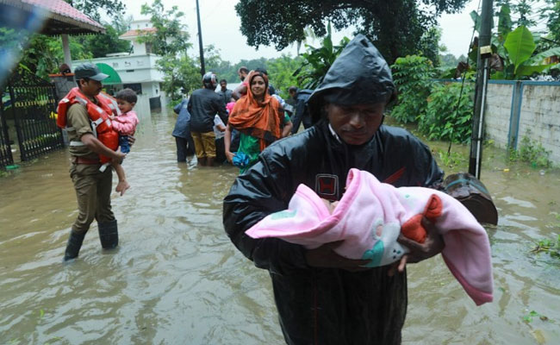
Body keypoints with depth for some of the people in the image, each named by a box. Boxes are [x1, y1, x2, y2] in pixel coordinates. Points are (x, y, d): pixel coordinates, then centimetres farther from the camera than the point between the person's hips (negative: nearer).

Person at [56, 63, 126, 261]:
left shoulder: (98, 99, 6)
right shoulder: (77, 106, -20)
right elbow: (88, 140, -31)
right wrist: (114, 155, -21)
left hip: (103, 164, 8)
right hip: (86, 168, -8)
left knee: (104, 209, 16)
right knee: (87, 216, 0)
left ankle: (111, 245, 28)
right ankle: (70, 256, 19)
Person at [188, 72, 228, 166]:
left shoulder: (194, 93, 8)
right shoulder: (216, 97, -6)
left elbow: (189, 108, 17)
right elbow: (223, 114, -5)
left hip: (194, 127, 6)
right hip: (206, 127, -5)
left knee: (199, 152, 15)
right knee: (210, 151, 6)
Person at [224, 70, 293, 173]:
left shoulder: (274, 104, -2)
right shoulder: (242, 104, -2)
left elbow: (288, 125, 7)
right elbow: (229, 129, 2)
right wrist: (227, 151, -8)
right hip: (246, 155, 0)